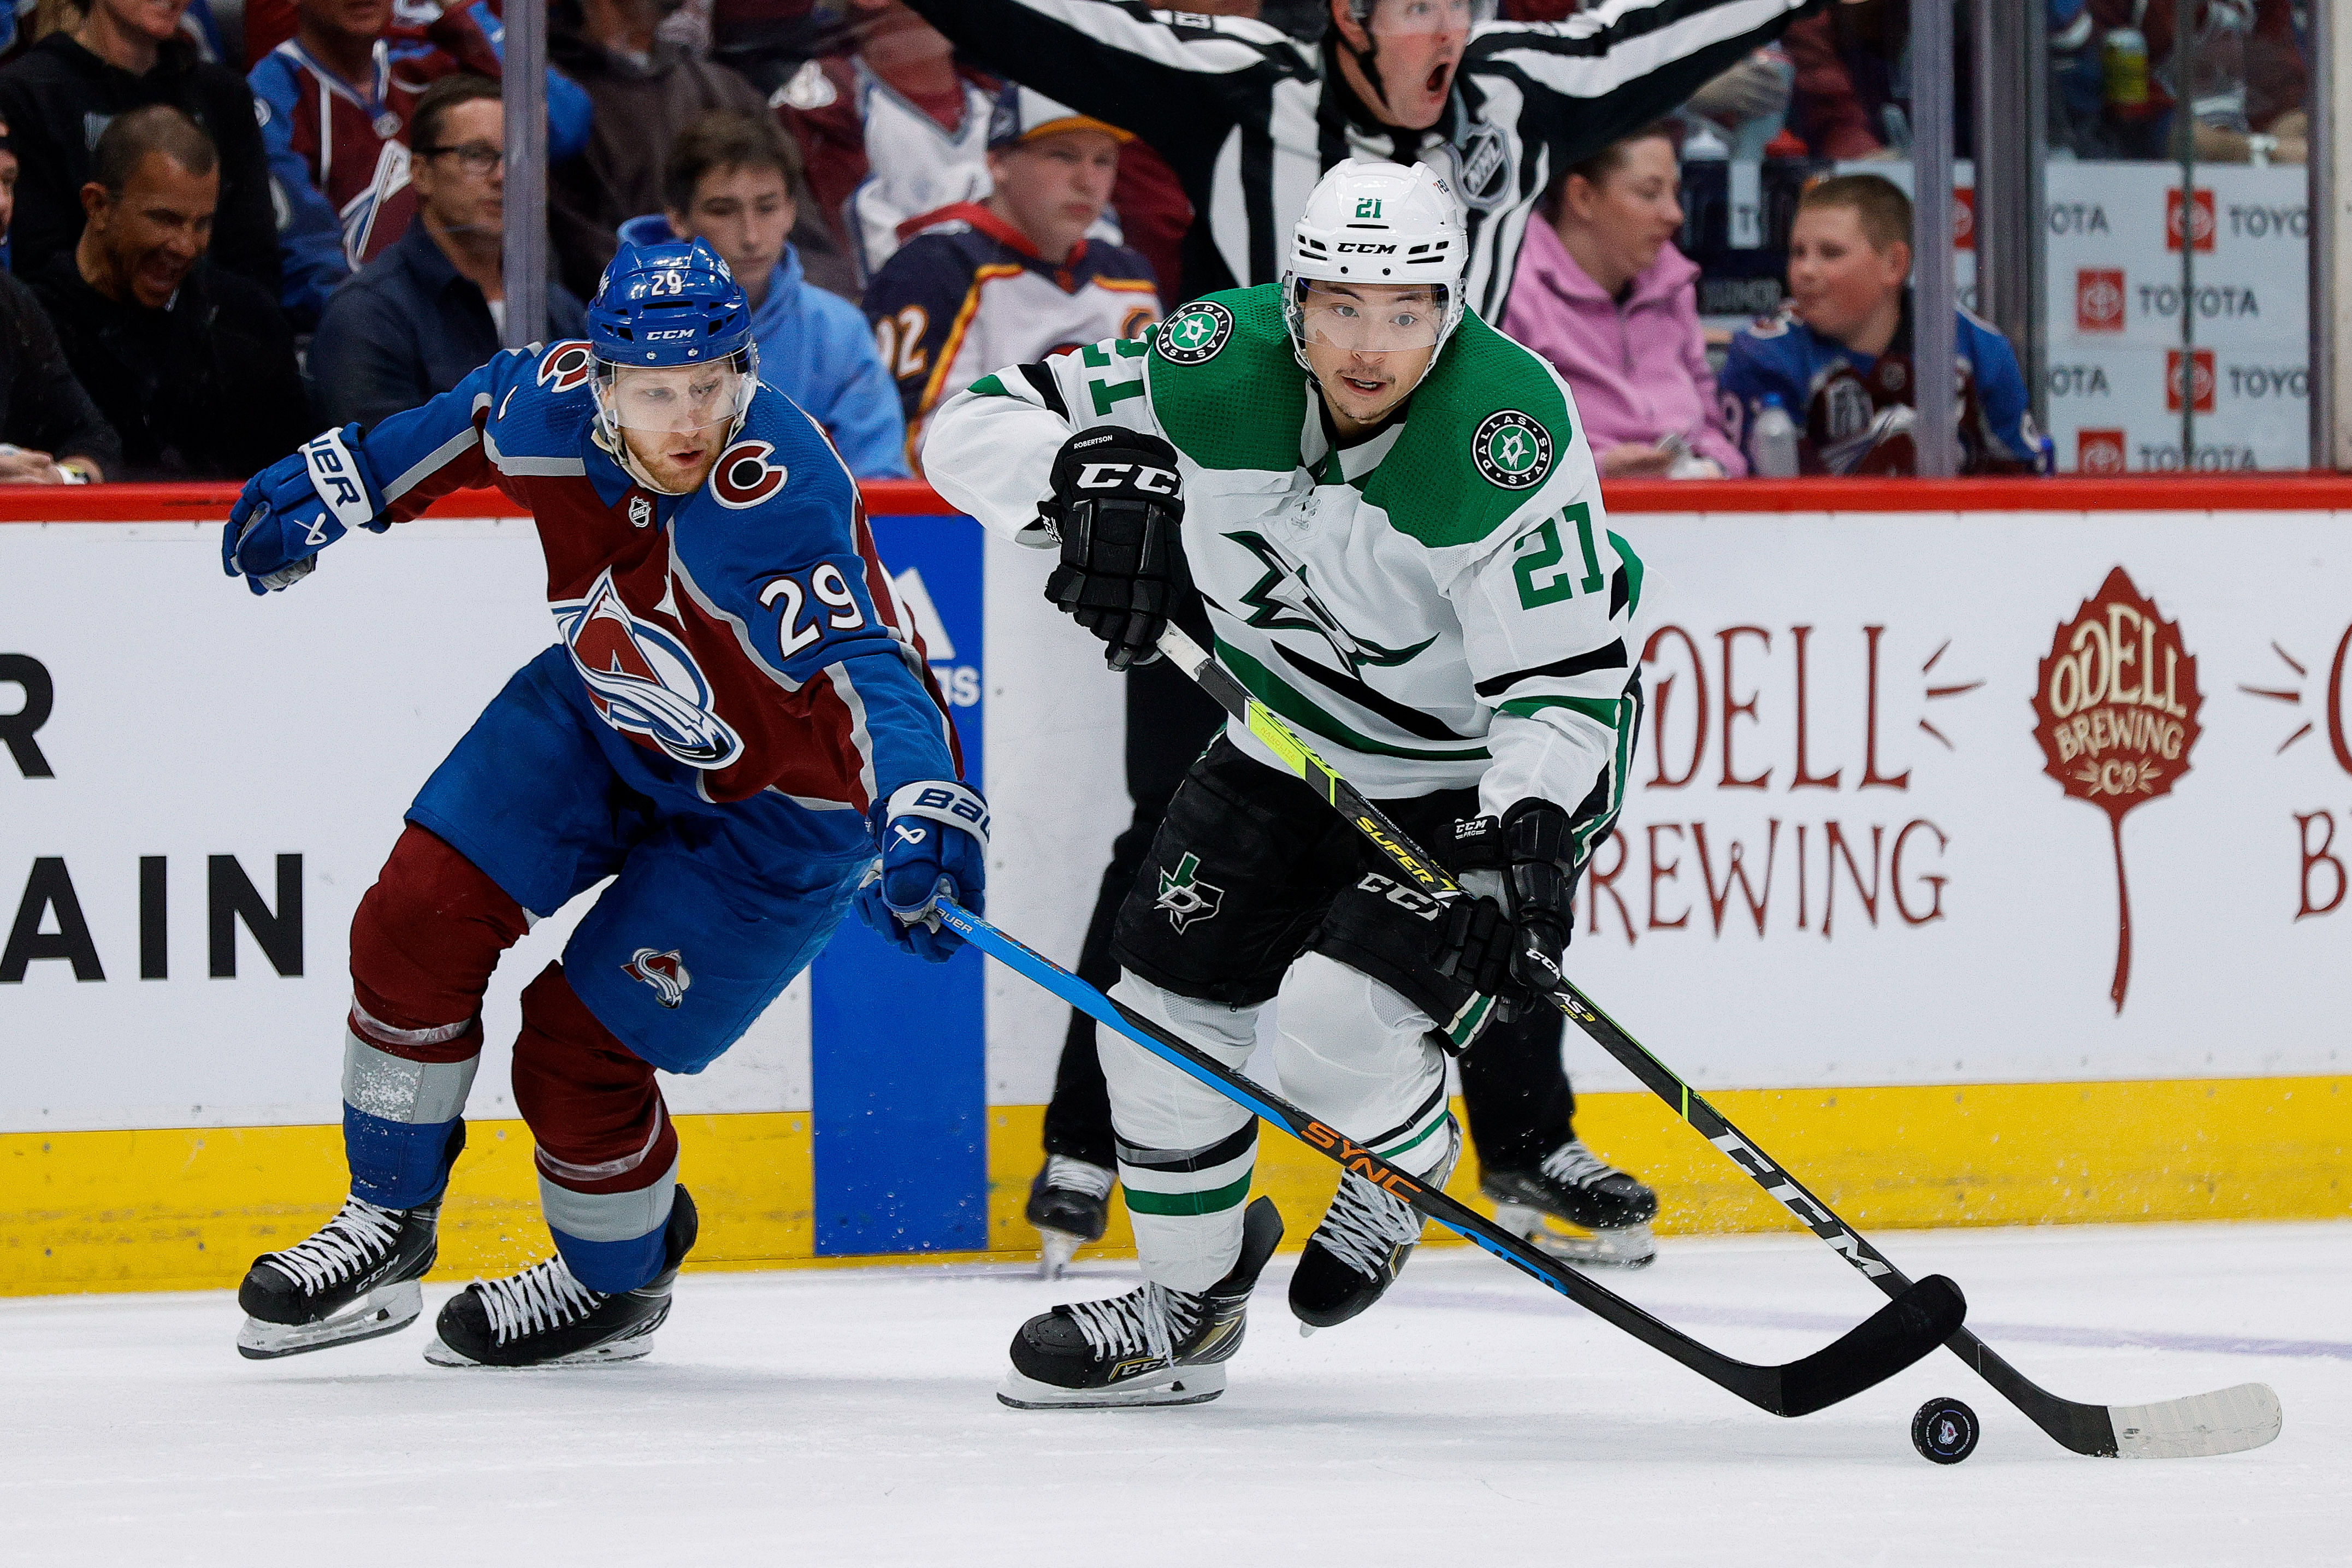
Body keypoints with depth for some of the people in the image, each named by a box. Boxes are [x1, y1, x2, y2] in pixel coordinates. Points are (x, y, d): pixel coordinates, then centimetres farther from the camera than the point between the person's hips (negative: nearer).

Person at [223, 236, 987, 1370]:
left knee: (577, 1046, -6)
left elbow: (869, 670, -49)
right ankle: (388, 1222, 19)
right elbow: (477, 417, 5)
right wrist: (344, 479, 13)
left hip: (773, 799, -6)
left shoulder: (782, 502, -39)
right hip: (609, 717, 6)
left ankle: (615, 1286, 25)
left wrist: (923, 810, -65)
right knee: (418, 922, -2)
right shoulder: (558, 404, -20)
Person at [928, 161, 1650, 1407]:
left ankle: (1407, 1163, 17)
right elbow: (976, 426, -12)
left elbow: (1565, 675, -29)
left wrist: (1530, 844, -42)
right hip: (1293, 745, 5)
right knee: (1167, 1009, 3)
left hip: (1476, 775, -5)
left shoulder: (1506, 427, -31)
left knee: (1338, 1018, -21)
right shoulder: (1220, 367, -19)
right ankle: (1188, 1303, 28)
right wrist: (1089, 475, -33)